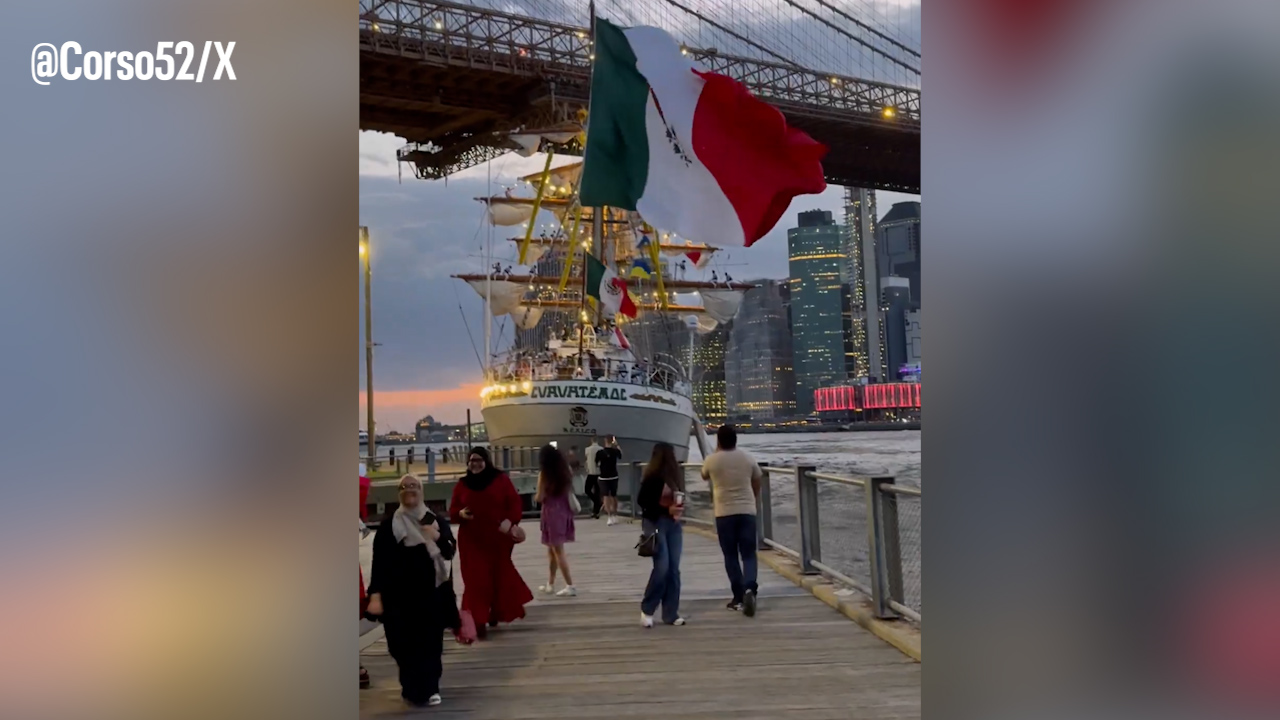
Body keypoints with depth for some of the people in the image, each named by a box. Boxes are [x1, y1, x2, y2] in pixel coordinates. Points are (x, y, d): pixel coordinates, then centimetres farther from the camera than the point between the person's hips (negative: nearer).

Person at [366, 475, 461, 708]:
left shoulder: (436, 521, 7)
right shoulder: (389, 526, -1)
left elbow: (449, 552, 3)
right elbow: (379, 562, -4)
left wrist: (438, 538, -16)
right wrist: (375, 594, -12)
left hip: (432, 593, 2)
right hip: (401, 595, -2)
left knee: (431, 643, 5)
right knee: (406, 644, -3)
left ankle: (429, 688, 18)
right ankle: (413, 689, 10)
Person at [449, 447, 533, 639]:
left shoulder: (501, 480, -1)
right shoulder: (462, 485, 4)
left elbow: (515, 504, -4)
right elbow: (452, 511, 7)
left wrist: (511, 522, -20)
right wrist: (461, 514, -16)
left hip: (498, 538, 0)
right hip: (471, 540, 0)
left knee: (500, 577, 11)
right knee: (476, 580, -5)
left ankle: (496, 614, 32)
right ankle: (479, 621, -6)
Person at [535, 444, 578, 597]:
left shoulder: (544, 474, -11)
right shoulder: (565, 471, 6)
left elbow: (540, 497, -12)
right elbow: (570, 491, 8)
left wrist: (535, 497, 8)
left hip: (551, 513, -7)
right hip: (564, 511, 7)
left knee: (558, 551, -3)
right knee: (552, 549, 19)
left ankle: (570, 586, -6)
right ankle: (550, 584, 27)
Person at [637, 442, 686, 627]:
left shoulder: (675, 474, 8)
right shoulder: (652, 476, -12)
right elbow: (641, 501, -12)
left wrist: (679, 507, -3)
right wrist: (666, 510, -17)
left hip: (673, 523, 7)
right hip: (655, 523, -7)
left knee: (673, 569, 4)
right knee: (662, 567, -11)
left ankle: (671, 614, 10)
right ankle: (647, 609, 6)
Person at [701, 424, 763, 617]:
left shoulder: (712, 460, -3)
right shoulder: (748, 458, 2)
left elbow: (704, 476, 19)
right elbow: (757, 482, 13)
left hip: (724, 513, -1)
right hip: (747, 511, 1)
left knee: (731, 556, 9)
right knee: (748, 555, 4)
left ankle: (738, 597, 8)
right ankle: (750, 588, -19)